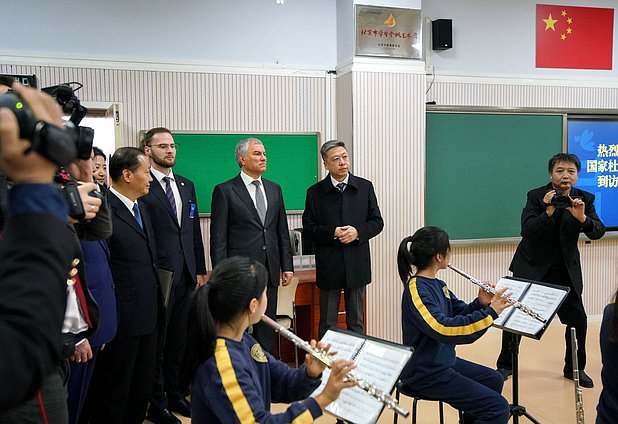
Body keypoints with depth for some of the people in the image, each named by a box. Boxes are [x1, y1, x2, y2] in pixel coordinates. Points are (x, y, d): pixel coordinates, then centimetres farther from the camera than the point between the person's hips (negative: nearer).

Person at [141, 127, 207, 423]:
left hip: (185, 275, 7)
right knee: (156, 342, 5)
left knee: (178, 340, 16)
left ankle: (175, 395, 31)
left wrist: (200, 269, 13)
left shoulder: (186, 186, 14)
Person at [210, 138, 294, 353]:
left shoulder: (274, 189, 13)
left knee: (266, 330, 12)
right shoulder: (224, 191, -4)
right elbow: (218, 238, -6)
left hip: (269, 272, 5)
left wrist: (287, 266, 9)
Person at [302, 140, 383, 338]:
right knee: (327, 323, 7)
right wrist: (332, 233, -16)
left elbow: (377, 221, 6)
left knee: (356, 321, 12)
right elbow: (308, 229, 0)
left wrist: (358, 232, -13)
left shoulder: (365, 187, 4)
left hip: (357, 264, 2)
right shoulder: (315, 192, 0)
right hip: (328, 265, -1)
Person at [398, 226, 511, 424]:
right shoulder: (417, 291, -23)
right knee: (498, 408, -15)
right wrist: (489, 312, -34)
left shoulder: (437, 284, 6)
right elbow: (444, 329, -36)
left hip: (443, 361, 10)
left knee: (494, 380, 29)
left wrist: (481, 303, -9)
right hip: (426, 375, -10)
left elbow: (460, 312, 12)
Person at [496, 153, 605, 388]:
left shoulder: (584, 199, -3)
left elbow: (598, 232, -14)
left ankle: (575, 368, 23)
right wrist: (547, 212, -35)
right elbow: (527, 231, -21)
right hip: (532, 267, -2)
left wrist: (582, 218, -33)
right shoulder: (536, 197, -11)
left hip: (565, 270, 2)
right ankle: (505, 365, 19)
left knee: (578, 319, 2)